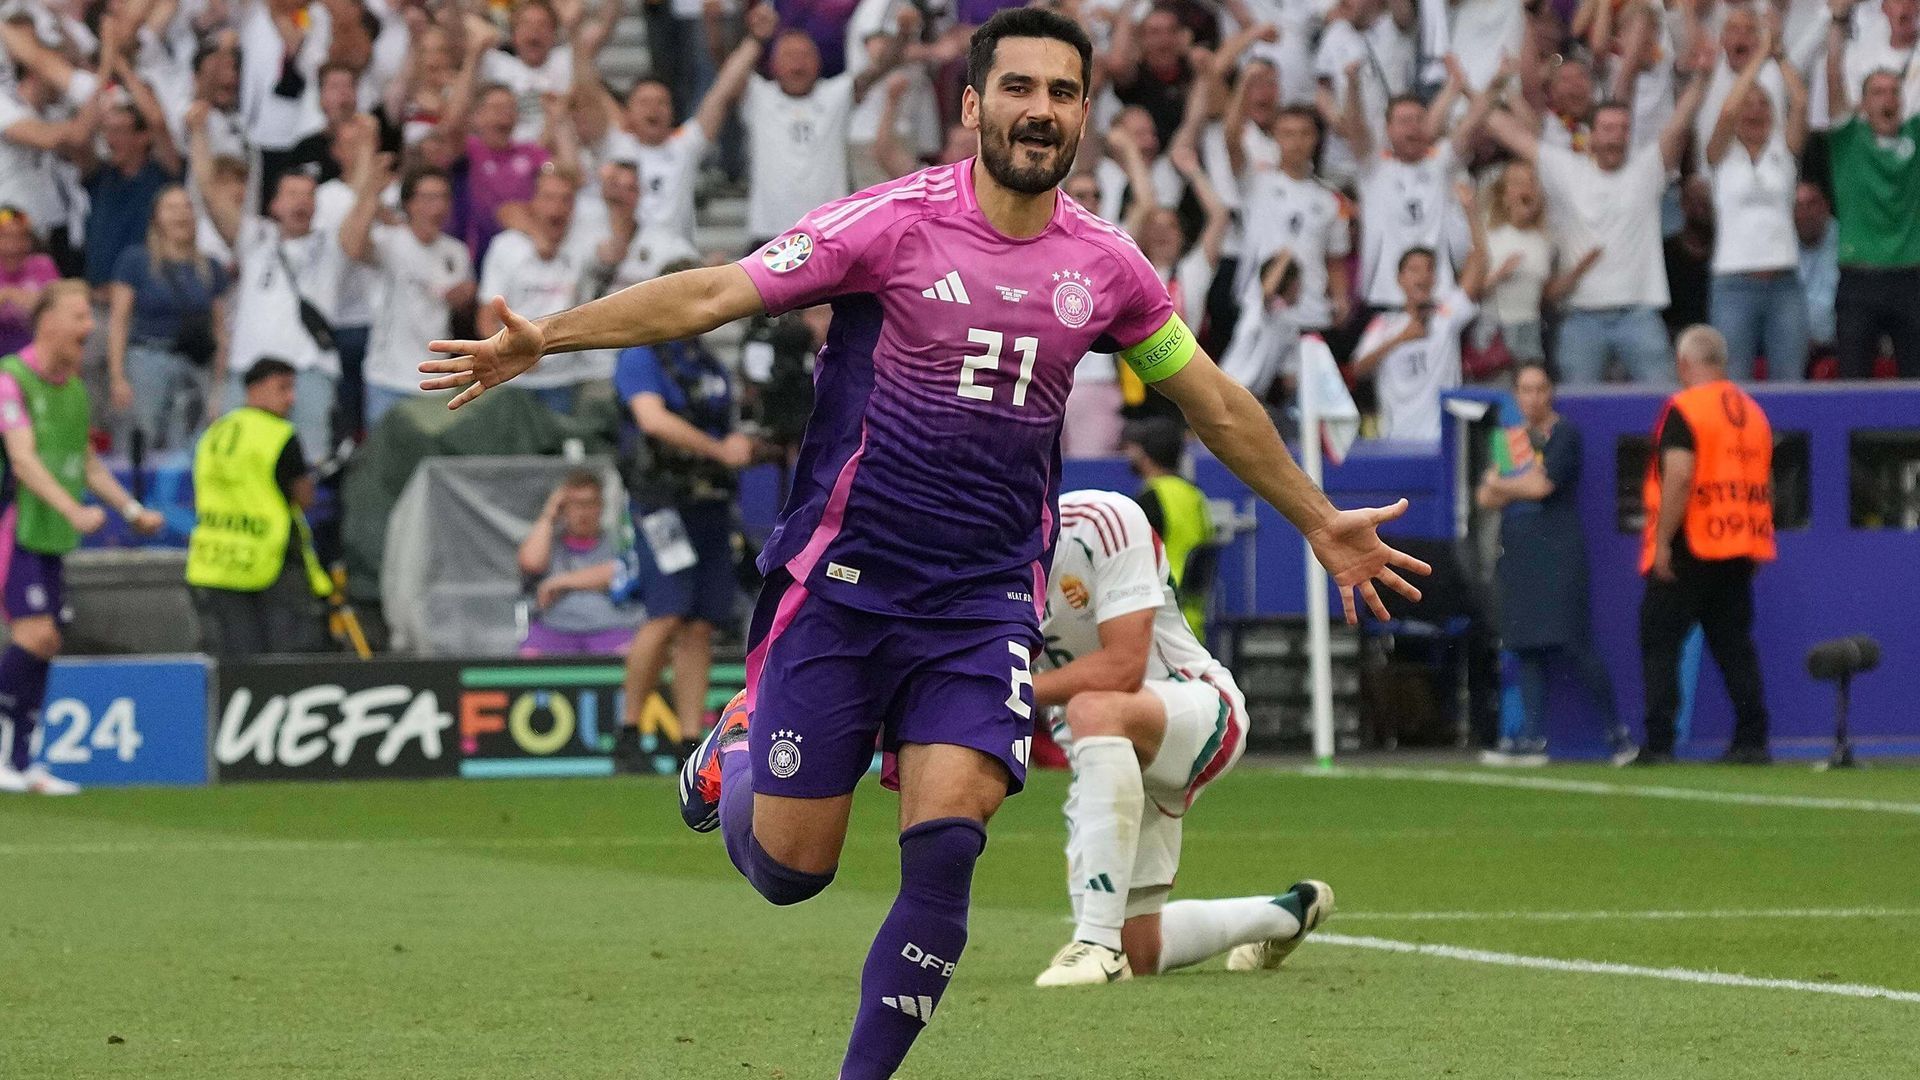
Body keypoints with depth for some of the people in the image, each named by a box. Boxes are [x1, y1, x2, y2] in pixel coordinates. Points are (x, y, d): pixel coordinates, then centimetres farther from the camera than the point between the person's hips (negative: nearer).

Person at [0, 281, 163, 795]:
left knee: (45, 644, 6)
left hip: (50, 538, 8)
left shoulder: (73, 387, 14)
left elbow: (89, 464, 25)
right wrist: (74, 510, -33)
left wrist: (133, 510, 16)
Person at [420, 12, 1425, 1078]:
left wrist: (1320, 522, 27)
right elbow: (712, 294, -13)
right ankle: (739, 744, 36)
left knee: (944, 845, -16)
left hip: (987, 600, 2)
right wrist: (543, 337, -23)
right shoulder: (895, 222, -8)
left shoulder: (1104, 266, 4)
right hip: (843, 582, -2)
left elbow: (1216, 404, 20)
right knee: (789, 867, 1)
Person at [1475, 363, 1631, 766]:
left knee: (1572, 644, -11)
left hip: (1558, 554, -7)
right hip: (1517, 552, 7)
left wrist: (1502, 486, 3)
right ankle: (1532, 740, 5)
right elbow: (1485, 498, 9)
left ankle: (1617, 731, -1)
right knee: (1527, 649, 4)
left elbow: (1543, 485, -14)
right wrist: (1521, 486, -8)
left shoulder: (1564, 434, -2)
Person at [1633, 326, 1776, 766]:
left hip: (1689, 548, -7)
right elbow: (1763, 485, 16)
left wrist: (1662, 542, -17)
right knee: (1734, 643, 9)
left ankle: (1658, 743, -7)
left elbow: (1679, 478, -20)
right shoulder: (1753, 412, 13)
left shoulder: (1684, 409, -10)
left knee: (1660, 642, -1)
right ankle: (1752, 740, 3)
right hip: (1742, 548, 7)